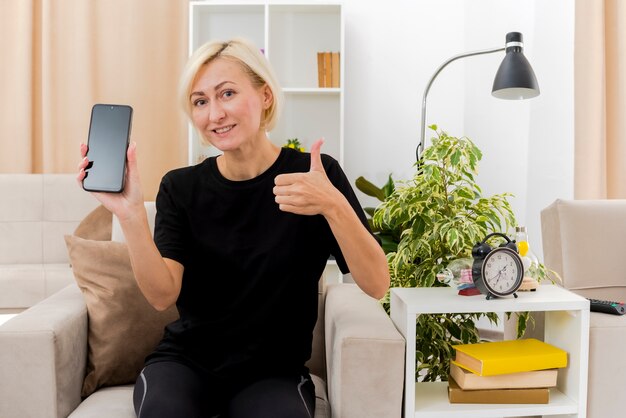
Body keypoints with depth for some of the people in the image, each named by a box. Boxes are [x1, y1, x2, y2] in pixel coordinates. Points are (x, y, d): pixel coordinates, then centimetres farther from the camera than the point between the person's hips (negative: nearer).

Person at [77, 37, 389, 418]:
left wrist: (332, 206, -33)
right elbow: (163, 295, -12)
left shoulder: (315, 173, -8)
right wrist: (130, 213, -27)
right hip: (186, 360, 1)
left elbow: (377, 285, -17)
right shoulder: (181, 187, -1)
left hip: (274, 370, -1)